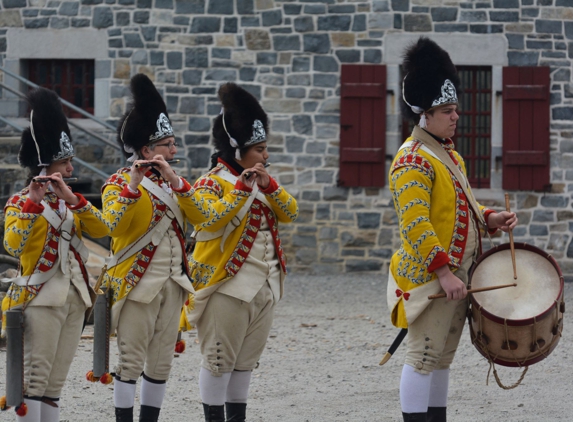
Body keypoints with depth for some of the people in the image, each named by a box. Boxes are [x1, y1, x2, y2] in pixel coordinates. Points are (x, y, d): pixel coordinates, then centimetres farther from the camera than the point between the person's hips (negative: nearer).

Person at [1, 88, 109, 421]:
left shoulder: (70, 202, 15)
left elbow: (101, 229, -2)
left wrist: (72, 198, -14)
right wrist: (33, 202, -26)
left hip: (75, 298, 6)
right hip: (42, 298, -6)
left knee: (57, 381, 7)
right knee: (35, 378, -11)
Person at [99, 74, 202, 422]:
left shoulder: (175, 183, 13)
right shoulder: (119, 183, -5)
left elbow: (199, 215, -5)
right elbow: (115, 224, -23)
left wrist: (174, 181, -16)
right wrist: (133, 185, -31)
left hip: (173, 284, 6)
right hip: (138, 285, -6)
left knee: (161, 363, 8)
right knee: (132, 361, -5)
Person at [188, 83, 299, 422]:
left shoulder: (263, 183, 15)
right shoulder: (211, 184, -8)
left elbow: (290, 213, 9)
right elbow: (211, 221, -23)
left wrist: (269, 185, -6)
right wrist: (242, 189, -24)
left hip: (266, 286, 8)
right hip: (229, 286, -8)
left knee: (246, 360, 12)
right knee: (220, 359, -4)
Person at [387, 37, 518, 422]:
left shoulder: (449, 154, 14)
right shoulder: (414, 161, -16)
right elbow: (415, 223, -22)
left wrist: (490, 219, 5)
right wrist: (443, 272, -26)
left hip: (457, 275, 9)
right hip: (430, 276, -9)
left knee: (443, 357, 13)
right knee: (425, 357, -7)